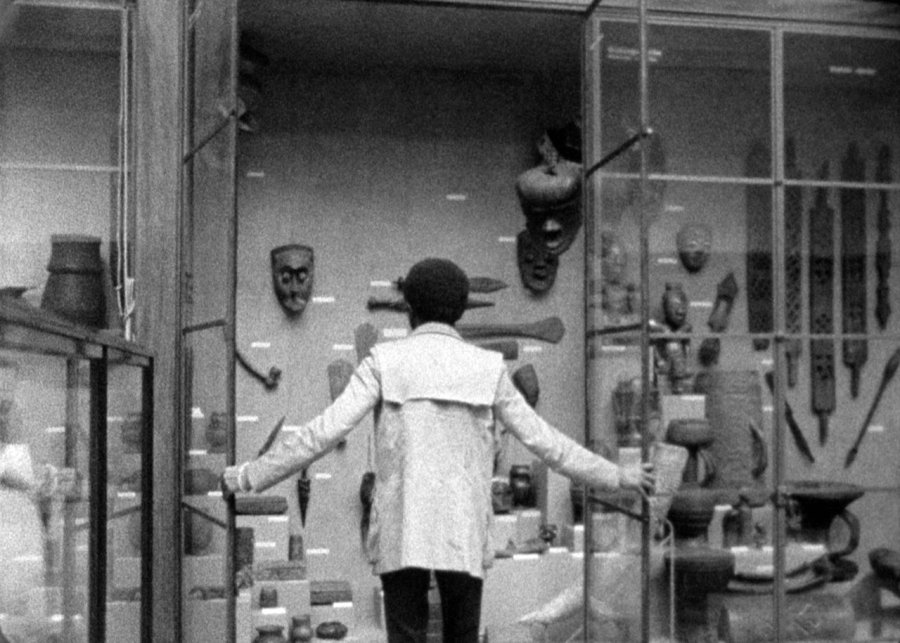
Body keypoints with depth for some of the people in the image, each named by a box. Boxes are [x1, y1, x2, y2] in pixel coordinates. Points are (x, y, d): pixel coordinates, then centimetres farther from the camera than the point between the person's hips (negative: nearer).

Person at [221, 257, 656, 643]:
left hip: (401, 533, -1)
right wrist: (616, 477, 17)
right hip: (464, 534, 1)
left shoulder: (385, 362, -1)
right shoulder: (486, 368, 2)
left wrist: (249, 477, 1)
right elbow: (544, 441, 5)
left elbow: (323, 433, -7)